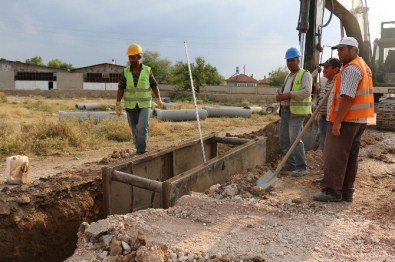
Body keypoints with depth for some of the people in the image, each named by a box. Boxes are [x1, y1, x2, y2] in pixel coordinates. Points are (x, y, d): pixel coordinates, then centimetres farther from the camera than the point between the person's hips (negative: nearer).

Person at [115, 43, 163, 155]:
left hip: (144, 105, -2)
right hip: (130, 106, 2)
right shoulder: (125, 72, -4)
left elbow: (154, 86, 3)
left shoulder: (147, 71, -6)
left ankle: (141, 151, -3)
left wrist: (159, 99, -8)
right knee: (135, 130, 8)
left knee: (142, 128, -17)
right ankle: (140, 151, 23)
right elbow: (121, 89, -5)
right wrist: (118, 104, -13)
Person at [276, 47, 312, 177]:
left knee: (295, 139, -14)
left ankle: (302, 167, -6)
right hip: (284, 111, 8)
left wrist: (288, 95, -24)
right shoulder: (289, 76, 21)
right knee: (284, 140, 8)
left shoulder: (305, 74, -5)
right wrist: (280, 96, -4)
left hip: (297, 112, -8)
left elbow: (307, 91, -19)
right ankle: (291, 164, 18)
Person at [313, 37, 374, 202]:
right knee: (350, 157, 11)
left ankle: (332, 192, 1)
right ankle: (347, 192, 17)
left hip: (345, 120, -10)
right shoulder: (362, 66, 19)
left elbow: (347, 98, -23)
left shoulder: (351, 69, -15)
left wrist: (337, 122, -23)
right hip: (359, 120, 10)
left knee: (334, 157, -4)